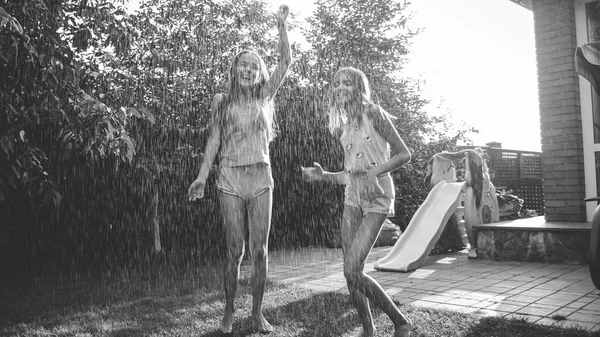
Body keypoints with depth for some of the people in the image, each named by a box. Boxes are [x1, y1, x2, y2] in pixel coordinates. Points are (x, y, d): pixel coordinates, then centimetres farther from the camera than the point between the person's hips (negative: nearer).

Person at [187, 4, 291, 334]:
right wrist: (202, 177, 1)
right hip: (230, 179, -1)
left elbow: (286, 62, 4)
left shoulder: (264, 97, 11)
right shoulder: (222, 101, 9)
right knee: (235, 251, 0)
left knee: (260, 249, 1)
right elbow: (213, 140, 8)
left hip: (260, 178, 1)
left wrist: (282, 26, -3)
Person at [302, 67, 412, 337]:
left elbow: (404, 154, -6)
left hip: (377, 196, -7)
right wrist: (323, 176, 4)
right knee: (351, 273, 4)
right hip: (352, 196, 7)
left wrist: (376, 171, -18)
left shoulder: (373, 114, -5)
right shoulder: (342, 128, 14)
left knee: (352, 271, -14)